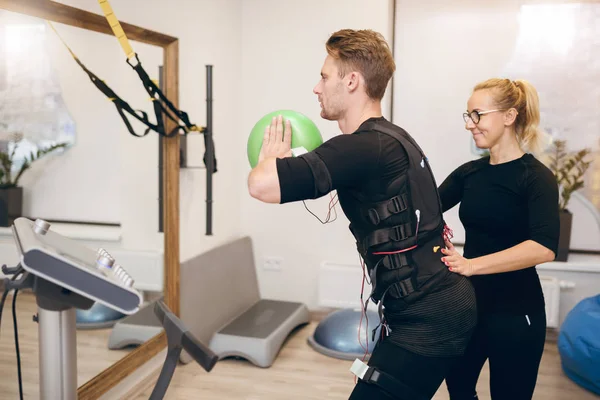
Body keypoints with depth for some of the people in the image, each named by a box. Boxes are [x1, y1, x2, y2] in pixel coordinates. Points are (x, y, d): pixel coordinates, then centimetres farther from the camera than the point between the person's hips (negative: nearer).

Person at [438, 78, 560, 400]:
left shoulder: (536, 177, -13)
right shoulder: (469, 172, 4)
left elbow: (544, 248, -27)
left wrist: (471, 265, -33)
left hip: (515, 312, -6)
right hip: (468, 304, 6)